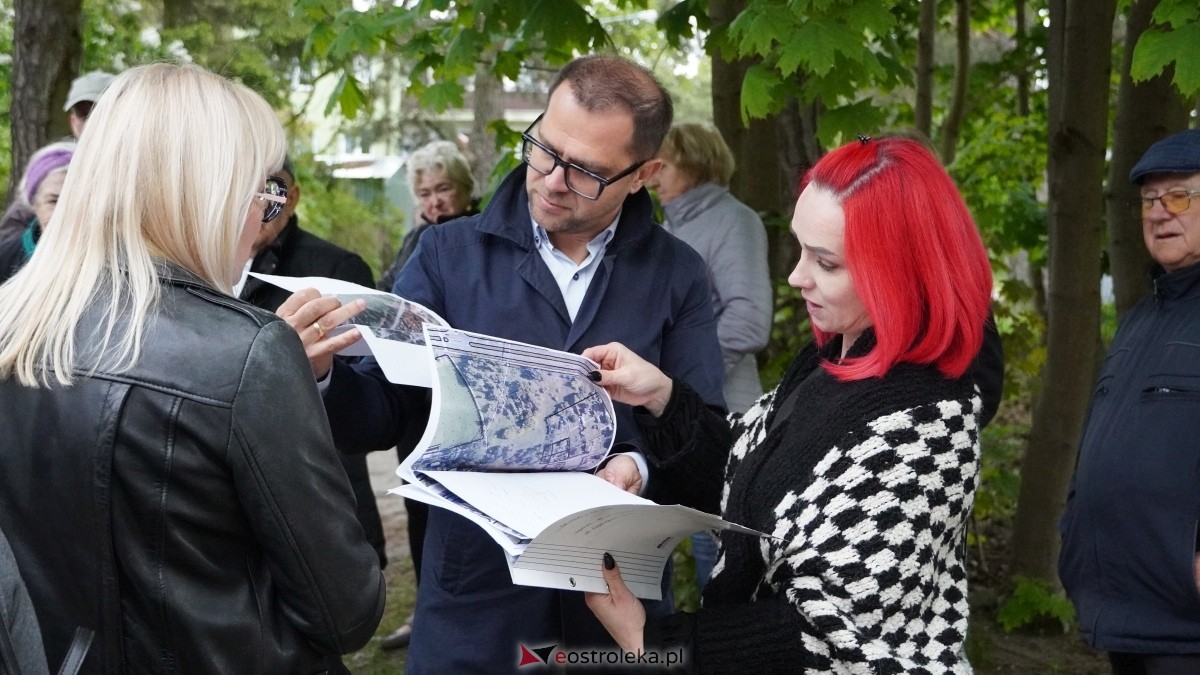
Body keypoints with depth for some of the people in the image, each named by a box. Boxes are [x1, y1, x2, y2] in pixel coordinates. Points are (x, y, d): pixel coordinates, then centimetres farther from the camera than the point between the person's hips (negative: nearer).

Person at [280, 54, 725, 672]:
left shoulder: (678, 275, 0)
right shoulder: (449, 254, -1)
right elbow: (388, 412, -2)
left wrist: (643, 467, -23)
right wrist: (319, 375, -23)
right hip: (472, 600, 0)